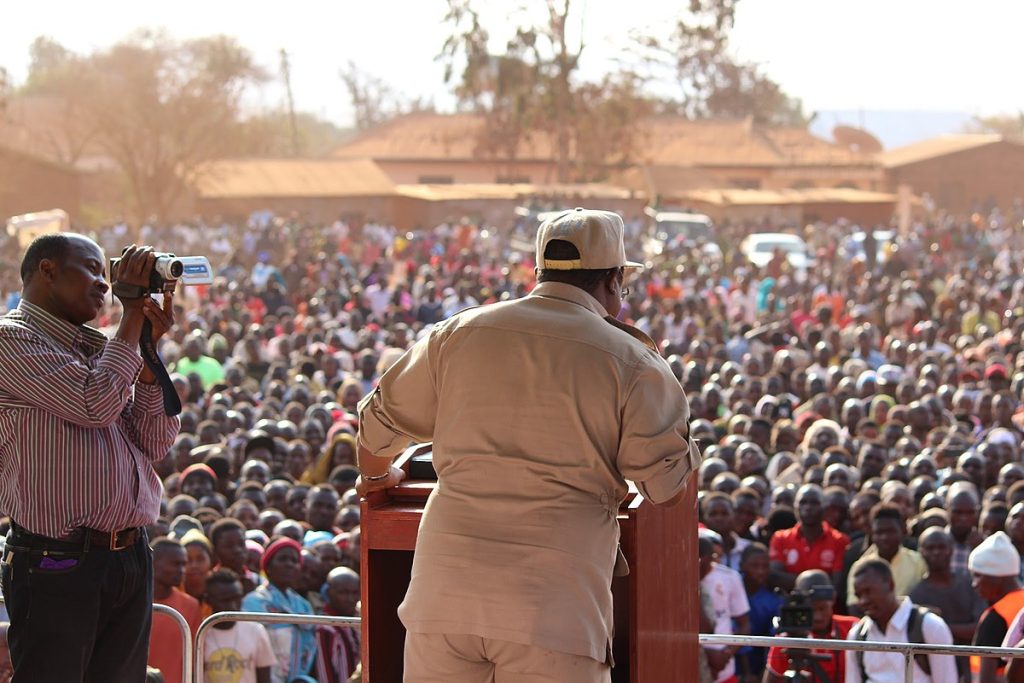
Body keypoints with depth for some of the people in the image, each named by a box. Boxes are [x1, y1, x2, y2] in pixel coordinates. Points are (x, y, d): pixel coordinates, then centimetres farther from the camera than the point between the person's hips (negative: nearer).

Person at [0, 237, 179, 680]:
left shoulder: (101, 349, 18)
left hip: (130, 559, 7)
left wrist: (148, 345, 4)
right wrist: (133, 314, -7)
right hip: (57, 562, -7)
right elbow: (96, 404, -17)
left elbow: (154, 446, 14)